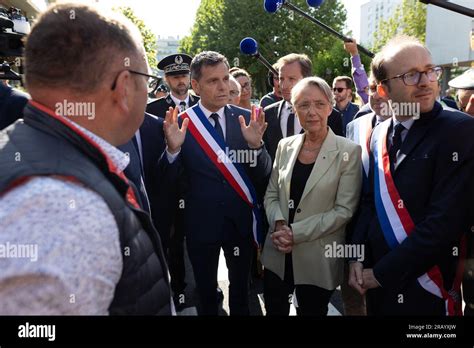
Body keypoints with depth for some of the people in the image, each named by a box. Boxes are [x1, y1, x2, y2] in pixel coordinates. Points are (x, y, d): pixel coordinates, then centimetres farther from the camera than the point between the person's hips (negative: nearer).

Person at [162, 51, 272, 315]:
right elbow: (168, 183, -9)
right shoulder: (180, 123, -9)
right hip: (200, 223, -1)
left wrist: (256, 144, -25)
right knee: (206, 294, 20)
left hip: (241, 221, 1)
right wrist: (173, 149, -27)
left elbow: (263, 176, -6)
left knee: (241, 292, 20)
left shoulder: (247, 119, -5)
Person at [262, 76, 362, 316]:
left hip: (318, 259, -4)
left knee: (310, 311, 12)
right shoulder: (285, 146, 4)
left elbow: (344, 210, -13)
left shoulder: (348, 151, -9)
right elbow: (271, 194, 8)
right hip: (278, 254, 4)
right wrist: (279, 225, -12)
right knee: (274, 311, 16)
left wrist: (296, 232, -17)